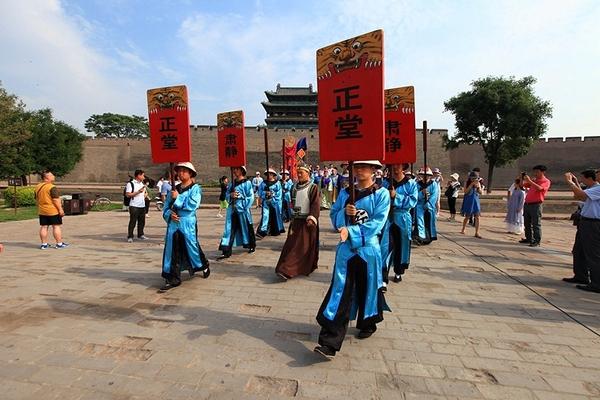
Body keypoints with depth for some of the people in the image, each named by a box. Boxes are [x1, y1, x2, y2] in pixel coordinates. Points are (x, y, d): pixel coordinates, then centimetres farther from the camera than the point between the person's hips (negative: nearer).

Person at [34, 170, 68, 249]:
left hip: (42, 211, 8)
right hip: (53, 211, -8)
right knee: (57, 226, -1)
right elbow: (56, 200, -20)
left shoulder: (37, 187, 10)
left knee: (43, 227, 10)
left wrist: (40, 208, 26)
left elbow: (37, 200, 18)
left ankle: (44, 244, 14)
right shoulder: (52, 187, -16)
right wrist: (60, 209, -15)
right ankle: (59, 243, 2)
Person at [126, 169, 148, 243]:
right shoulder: (131, 184, -5)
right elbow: (128, 194, -13)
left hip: (142, 206, 7)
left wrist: (144, 196, 9)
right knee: (132, 222, -4)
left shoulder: (142, 184, 18)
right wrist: (138, 192, -18)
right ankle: (130, 237, 3)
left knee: (142, 221, 11)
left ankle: (140, 235, 23)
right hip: (134, 206, -7)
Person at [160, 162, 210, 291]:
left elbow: (192, 204, -18)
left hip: (188, 224, -5)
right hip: (173, 223, 5)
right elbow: (166, 206, 14)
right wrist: (169, 214, -6)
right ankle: (173, 279, 12)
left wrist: (178, 197, -10)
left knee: (192, 247, 7)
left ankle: (204, 266, 35)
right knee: (172, 250, 3)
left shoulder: (195, 188, -3)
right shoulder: (175, 189, 13)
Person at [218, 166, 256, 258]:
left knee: (247, 229, 9)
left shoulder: (247, 183, -5)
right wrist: (231, 195, -7)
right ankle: (227, 251, 4)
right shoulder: (232, 184, 13)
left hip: (243, 210, -5)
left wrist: (245, 208, -17)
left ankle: (252, 246, 31)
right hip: (232, 210, 5)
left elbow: (251, 197, -9)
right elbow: (227, 196, 15)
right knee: (229, 230, 2)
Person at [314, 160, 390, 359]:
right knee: (340, 292, -1)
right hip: (346, 249, 2)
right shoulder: (345, 193, 7)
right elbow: (334, 218, 8)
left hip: (368, 250, -2)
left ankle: (368, 325, 43)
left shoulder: (381, 194, -3)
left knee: (367, 289, 15)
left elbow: (377, 222, -13)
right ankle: (329, 343, 0)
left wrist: (351, 231, -21)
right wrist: (344, 213, -13)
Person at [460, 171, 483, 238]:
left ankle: (477, 233, -1)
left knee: (477, 217, -4)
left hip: (476, 201, 2)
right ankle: (463, 230, 29)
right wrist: (471, 184, -21)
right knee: (467, 217, 9)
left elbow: (480, 193, 2)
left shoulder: (478, 183, 3)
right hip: (468, 202, -2)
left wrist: (478, 187, -16)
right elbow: (465, 191, -17)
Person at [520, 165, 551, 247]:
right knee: (527, 223, 11)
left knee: (536, 224, -5)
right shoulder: (534, 180, 17)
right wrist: (522, 178, 8)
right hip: (527, 204, 7)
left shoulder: (546, 181, -3)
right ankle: (529, 238, 20)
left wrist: (529, 180, -24)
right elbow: (523, 185, 24)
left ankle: (537, 241, -1)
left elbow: (539, 188, -22)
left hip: (536, 205, -7)